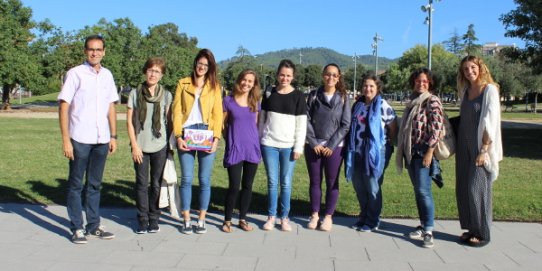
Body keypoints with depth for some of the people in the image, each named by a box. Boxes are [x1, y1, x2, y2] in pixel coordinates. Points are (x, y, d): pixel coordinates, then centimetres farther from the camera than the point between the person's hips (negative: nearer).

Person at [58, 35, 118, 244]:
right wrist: (66, 140, -11)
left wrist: (113, 136, 10)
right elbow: (63, 107, -6)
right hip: (80, 139, -4)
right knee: (76, 184, 6)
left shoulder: (107, 75, 10)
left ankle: (93, 225, 22)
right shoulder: (75, 74, -4)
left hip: (101, 140, 4)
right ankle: (77, 228, 14)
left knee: (94, 184, 12)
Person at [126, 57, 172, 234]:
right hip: (140, 146, 0)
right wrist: (134, 145, -4)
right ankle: (142, 220, 15)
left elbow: (169, 121, 5)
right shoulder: (135, 93, 2)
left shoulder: (166, 95, 3)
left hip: (160, 146, 0)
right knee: (142, 184, 4)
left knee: (156, 184, 6)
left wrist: (171, 144, 1)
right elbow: (129, 121, 2)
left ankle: (154, 219, 17)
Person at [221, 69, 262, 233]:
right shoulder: (228, 100, -1)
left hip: (252, 148, 3)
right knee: (234, 186, -5)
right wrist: (229, 140, 3)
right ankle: (227, 220, 11)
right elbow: (223, 124, 5)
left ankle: (243, 219, 22)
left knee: (247, 186, 9)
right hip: (234, 149, -3)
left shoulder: (255, 102, 8)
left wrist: (256, 142, 8)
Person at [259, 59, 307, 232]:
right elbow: (262, 119, 12)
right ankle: (271, 216, 15)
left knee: (286, 183, 3)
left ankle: (284, 217, 14)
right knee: (272, 182, 4)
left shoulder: (298, 96, 1)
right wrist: (258, 140, 9)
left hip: (289, 146, -1)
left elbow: (302, 124, -1)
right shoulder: (269, 93, 7)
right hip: (269, 144, 1)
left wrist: (298, 147, -7)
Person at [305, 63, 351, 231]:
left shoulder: (343, 98, 0)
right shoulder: (314, 95, 2)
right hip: (313, 146, 1)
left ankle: (328, 216, 17)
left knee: (332, 182, 5)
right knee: (315, 181, 8)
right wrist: (314, 143, -9)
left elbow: (345, 125, -3)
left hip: (334, 147, -1)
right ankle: (314, 215, 20)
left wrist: (331, 145, -10)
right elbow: (307, 120, 0)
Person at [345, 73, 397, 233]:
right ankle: (363, 217, 28)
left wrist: (388, 146, 3)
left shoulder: (383, 106, -6)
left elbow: (394, 129, -2)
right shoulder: (358, 105, 11)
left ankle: (373, 222, 15)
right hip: (358, 152, 6)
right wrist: (351, 146, 11)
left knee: (373, 187, 2)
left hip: (375, 152, -6)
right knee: (359, 186, 11)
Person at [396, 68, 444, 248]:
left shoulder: (432, 101, -7)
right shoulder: (412, 101, 15)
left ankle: (429, 231, -7)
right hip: (410, 151, 7)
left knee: (424, 190, -11)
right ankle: (423, 226, 18)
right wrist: (403, 151, 17)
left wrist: (430, 151, -19)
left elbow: (437, 128, -14)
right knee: (417, 190, 10)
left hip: (423, 151, -7)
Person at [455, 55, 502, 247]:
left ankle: (482, 233, 8)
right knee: (463, 189, 7)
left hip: (480, 147, -6)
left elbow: (490, 122, -13)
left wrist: (484, 150, -17)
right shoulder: (466, 91, 11)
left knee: (477, 189, -4)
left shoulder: (489, 89, -8)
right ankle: (470, 229, 19)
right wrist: (457, 146, 10)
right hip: (464, 146, 6)